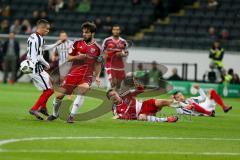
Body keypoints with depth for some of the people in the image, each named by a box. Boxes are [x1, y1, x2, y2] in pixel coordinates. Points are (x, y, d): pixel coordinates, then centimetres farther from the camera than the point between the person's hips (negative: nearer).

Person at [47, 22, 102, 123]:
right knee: (60, 95, -1)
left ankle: (71, 116, -21)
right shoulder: (77, 44, 5)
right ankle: (55, 114, 27)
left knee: (82, 90, -31)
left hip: (86, 76, -2)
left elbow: (98, 64, 14)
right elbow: (69, 58, 7)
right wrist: (77, 57, -13)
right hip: (73, 73, 2)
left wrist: (97, 76, 1)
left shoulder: (97, 48, 3)